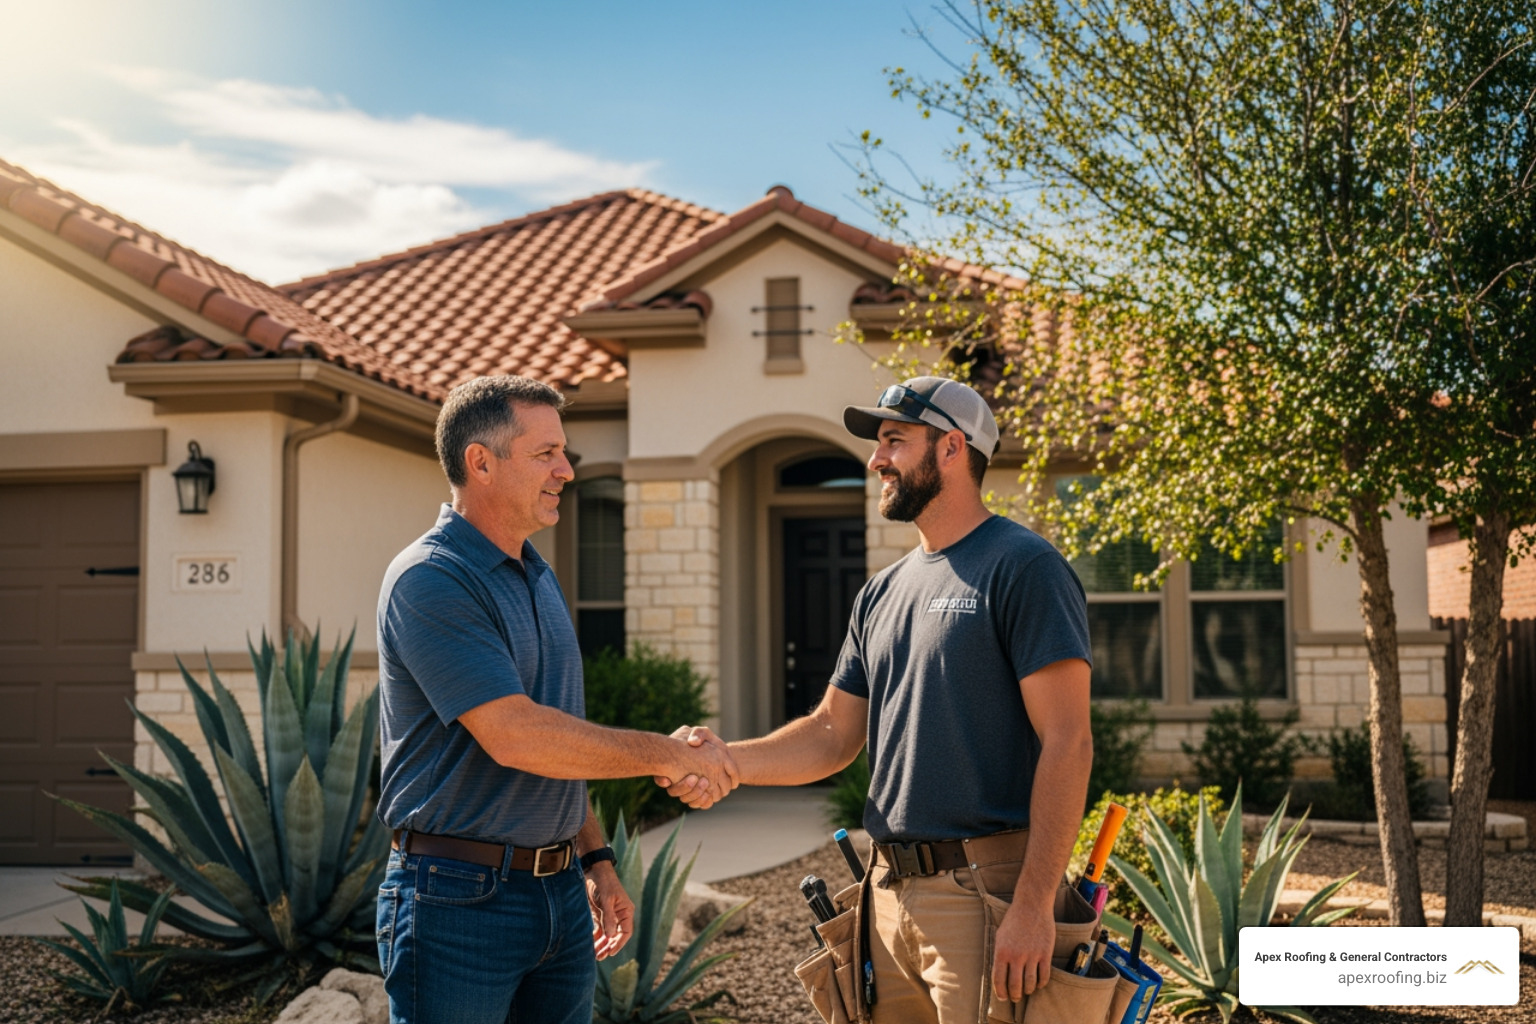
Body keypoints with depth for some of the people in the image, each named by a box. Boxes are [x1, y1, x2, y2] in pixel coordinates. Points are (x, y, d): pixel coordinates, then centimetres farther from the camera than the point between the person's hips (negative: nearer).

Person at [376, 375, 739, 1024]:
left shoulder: (539, 578, 13)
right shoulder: (429, 580, -15)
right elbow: (514, 736, -24)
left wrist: (596, 861, 17)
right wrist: (670, 754, -17)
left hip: (561, 894, 8)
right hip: (459, 898, -8)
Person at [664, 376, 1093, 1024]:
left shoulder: (1022, 568, -8)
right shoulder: (883, 593, 16)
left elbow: (1066, 743, -14)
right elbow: (834, 733, 17)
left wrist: (1033, 905, -20)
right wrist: (726, 760, -1)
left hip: (987, 891, -7)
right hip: (891, 892, 7)